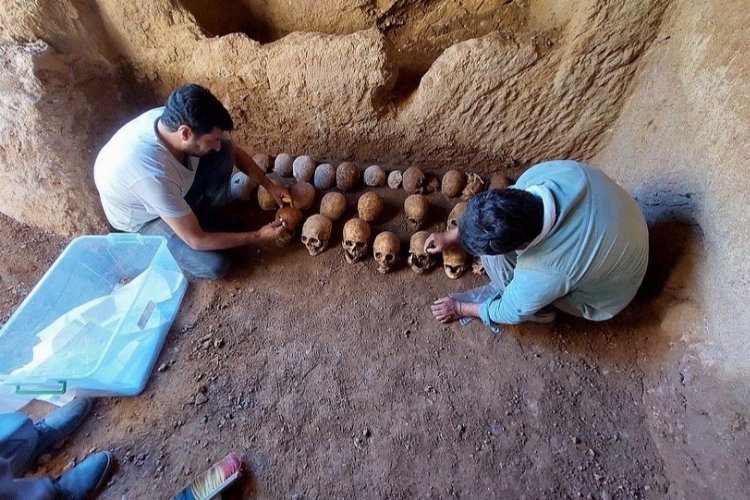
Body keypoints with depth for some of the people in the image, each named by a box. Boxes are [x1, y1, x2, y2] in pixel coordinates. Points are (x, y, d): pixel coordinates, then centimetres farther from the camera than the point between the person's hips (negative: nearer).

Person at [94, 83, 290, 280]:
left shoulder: (174, 118, -24)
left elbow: (233, 151, -5)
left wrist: (268, 184, -10)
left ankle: (208, 217, 5)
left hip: (173, 192, 7)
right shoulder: (153, 175, -43)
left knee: (225, 151, -13)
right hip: (143, 219, -6)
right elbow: (196, 240, -32)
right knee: (214, 265, -23)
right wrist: (258, 236, -27)